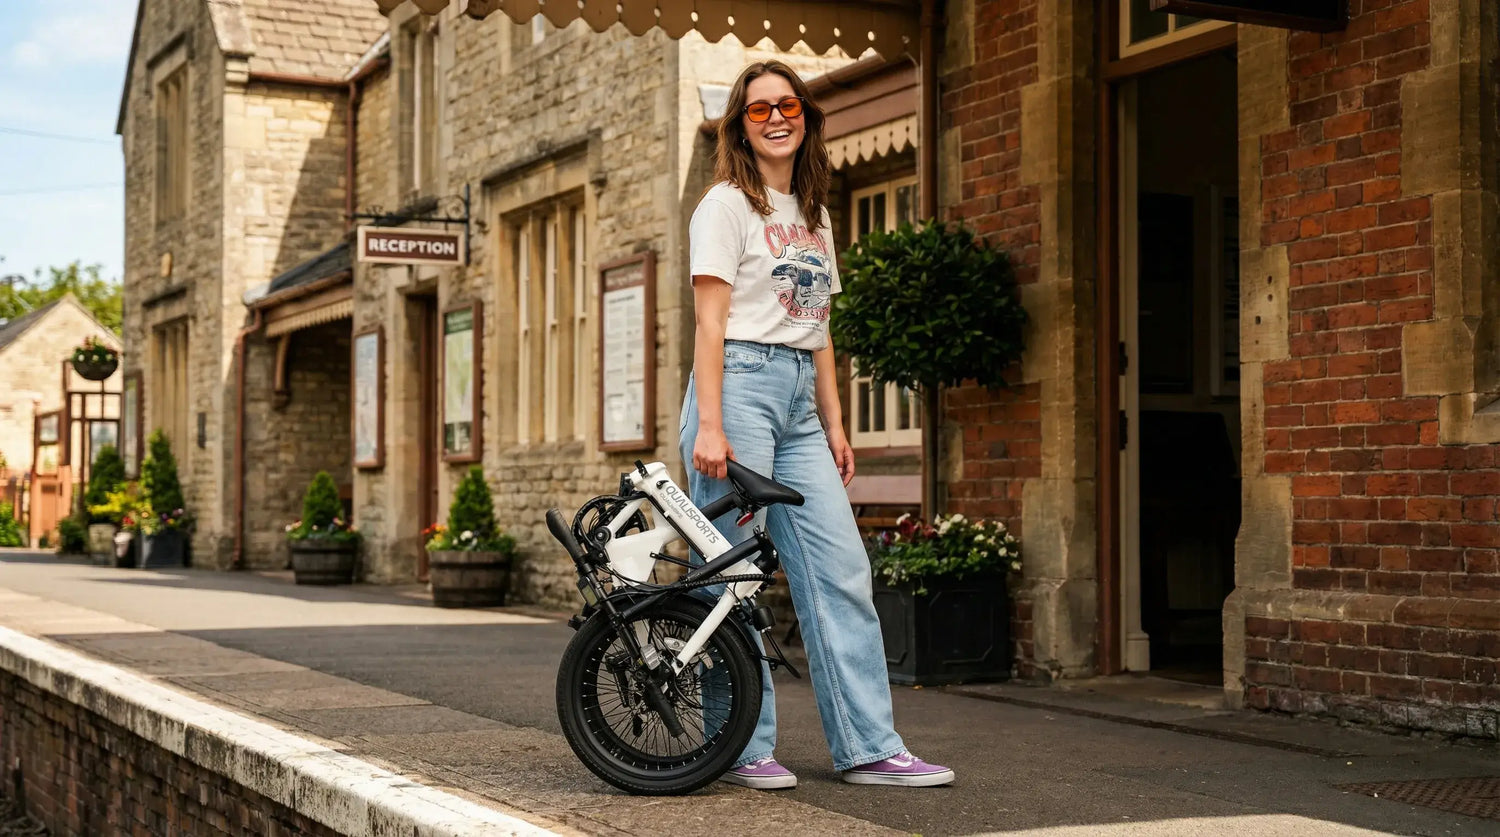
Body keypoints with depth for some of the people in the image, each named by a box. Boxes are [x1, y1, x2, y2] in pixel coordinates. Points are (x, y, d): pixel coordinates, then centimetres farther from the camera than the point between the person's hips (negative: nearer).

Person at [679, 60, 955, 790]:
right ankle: (740, 749, 5)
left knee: (841, 570, 1)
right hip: (742, 385, -7)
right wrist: (709, 426, -17)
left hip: (800, 403, 7)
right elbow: (710, 323, -9)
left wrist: (834, 424, 14)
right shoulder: (727, 204, -1)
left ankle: (869, 747, 4)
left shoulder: (813, 216, 20)